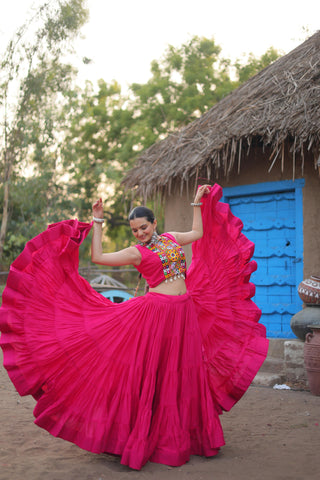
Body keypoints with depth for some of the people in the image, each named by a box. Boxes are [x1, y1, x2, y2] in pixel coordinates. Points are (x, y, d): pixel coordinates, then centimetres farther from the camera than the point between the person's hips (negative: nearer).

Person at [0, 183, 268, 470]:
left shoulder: (172, 238, 12)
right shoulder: (136, 252, 0)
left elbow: (198, 233, 28)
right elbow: (97, 257, -6)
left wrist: (197, 203, 30)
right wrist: (97, 223, -4)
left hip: (185, 312, 5)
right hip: (156, 314, -5)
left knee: (182, 373, 10)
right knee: (152, 372, -3)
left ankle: (184, 434, 22)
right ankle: (145, 437, 8)